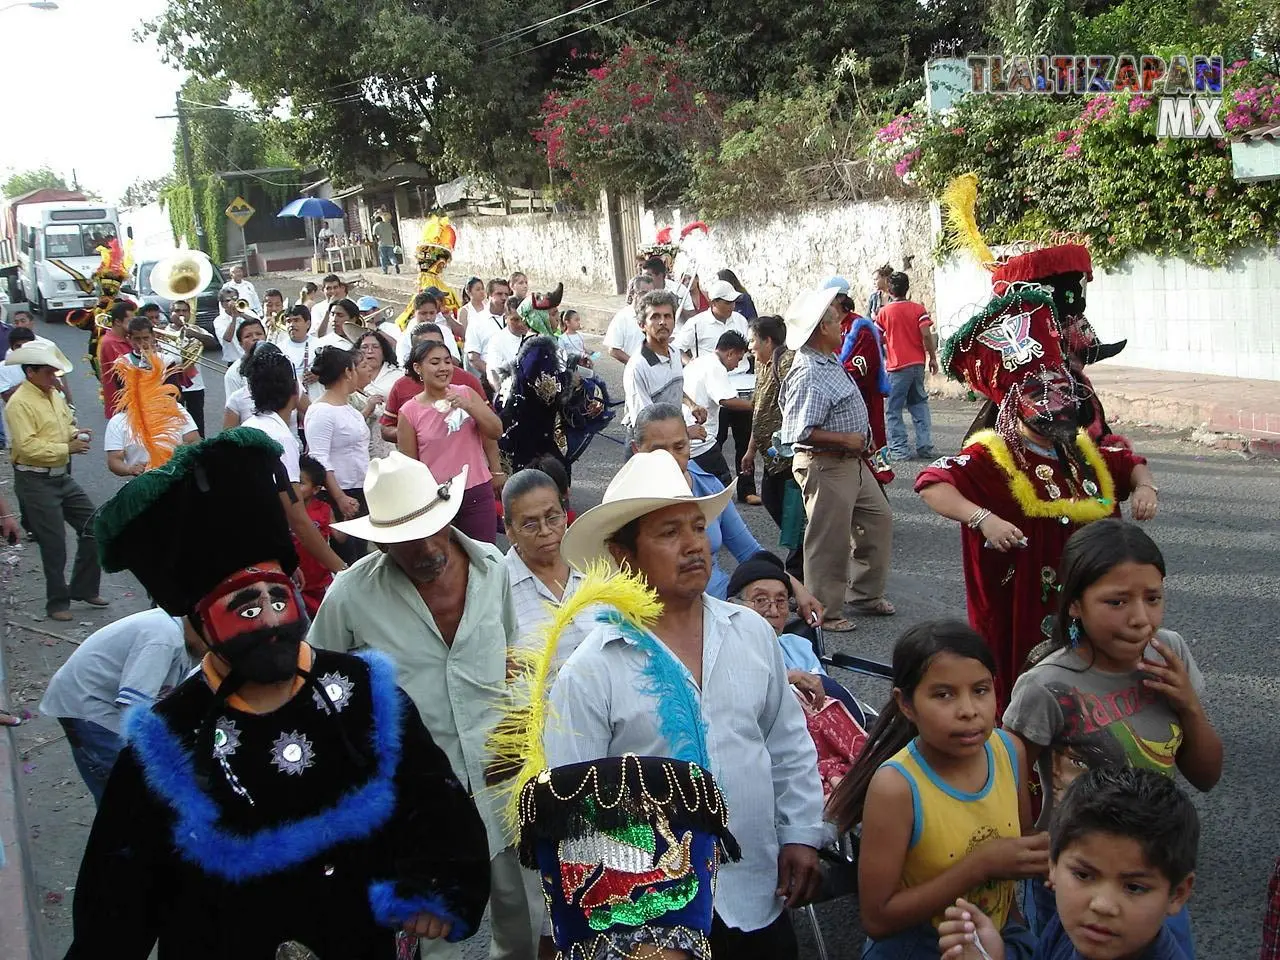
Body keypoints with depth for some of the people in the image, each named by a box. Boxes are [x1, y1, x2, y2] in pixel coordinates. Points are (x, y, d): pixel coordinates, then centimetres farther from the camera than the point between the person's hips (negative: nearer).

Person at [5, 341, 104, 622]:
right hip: (35, 481, -8)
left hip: (62, 477, 8)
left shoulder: (54, 395, 9)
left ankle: (84, 588, 23)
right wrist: (67, 448, -23)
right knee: (54, 543, -2)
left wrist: (75, 433, 3)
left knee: (93, 526, 9)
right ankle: (58, 602, 14)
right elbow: (28, 446, -24)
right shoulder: (19, 403, -16)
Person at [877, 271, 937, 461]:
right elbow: (926, 335, -6)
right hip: (918, 364, 4)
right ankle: (925, 446, 10)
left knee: (893, 410, 2)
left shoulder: (884, 312, -3)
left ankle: (899, 449, -2)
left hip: (897, 367, -4)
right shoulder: (918, 308, 2)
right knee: (919, 405, 15)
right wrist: (933, 358, 3)